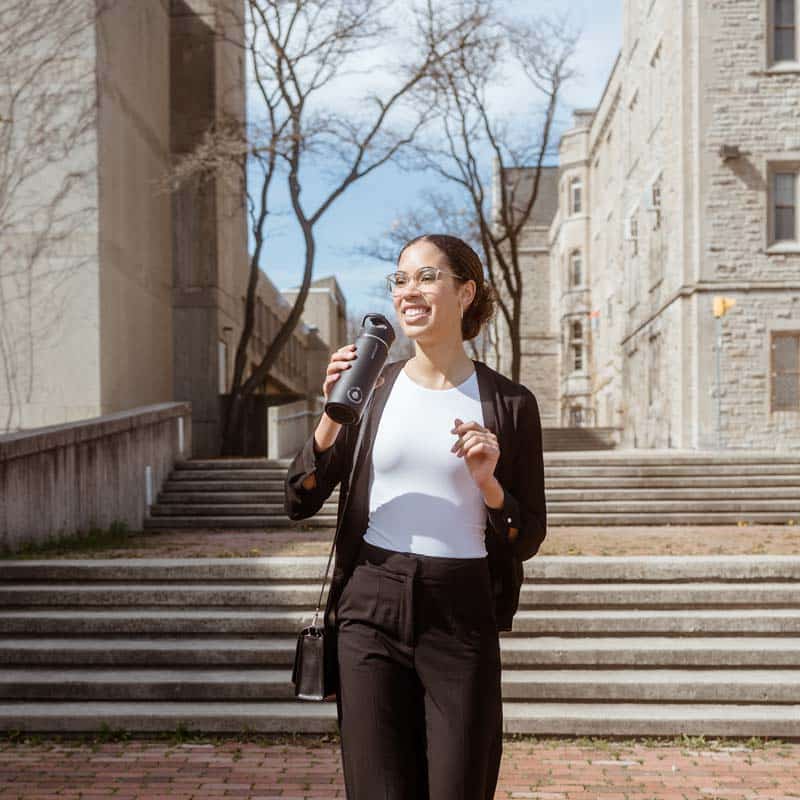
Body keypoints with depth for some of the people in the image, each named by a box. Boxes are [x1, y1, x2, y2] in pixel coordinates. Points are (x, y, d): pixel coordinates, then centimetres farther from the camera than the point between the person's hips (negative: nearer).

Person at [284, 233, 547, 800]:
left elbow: (528, 538, 5)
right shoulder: (373, 388, 6)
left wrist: (488, 483, -14)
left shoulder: (509, 403, 1)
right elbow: (299, 503, 2)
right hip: (370, 609, 1)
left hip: (461, 616, -1)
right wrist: (333, 414, -10)